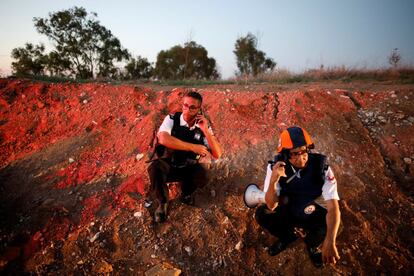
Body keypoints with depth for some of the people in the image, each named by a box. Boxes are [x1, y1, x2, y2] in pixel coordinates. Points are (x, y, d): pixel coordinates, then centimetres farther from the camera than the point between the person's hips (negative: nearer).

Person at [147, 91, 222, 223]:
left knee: (203, 174, -30)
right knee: (155, 167, -34)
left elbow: (217, 155, -14)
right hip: (168, 166, -1)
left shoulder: (203, 126, -7)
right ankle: (162, 202, -7)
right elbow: (163, 139, -34)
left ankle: (186, 193, 5)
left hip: (189, 168, 2)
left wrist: (205, 130, -25)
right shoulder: (172, 119, -13)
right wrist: (192, 147, -35)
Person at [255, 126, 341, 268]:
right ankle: (288, 236, 11)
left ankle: (311, 244, 6)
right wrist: (273, 180, -44)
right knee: (261, 214, -22)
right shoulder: (276, 166, -23)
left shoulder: (321, 167, -26)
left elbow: (333, 208, -32)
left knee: (328, 223, -31)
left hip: (314, 216, -1)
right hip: (288, 211, 1)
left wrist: (330, 242, -46)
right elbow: (271, 206, -25)